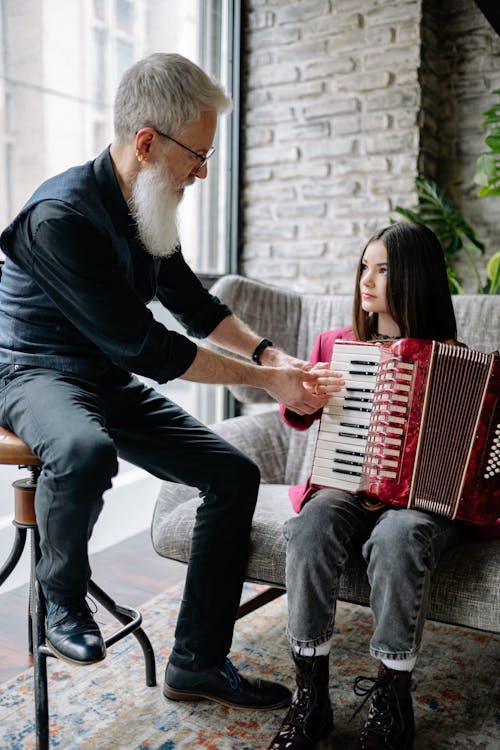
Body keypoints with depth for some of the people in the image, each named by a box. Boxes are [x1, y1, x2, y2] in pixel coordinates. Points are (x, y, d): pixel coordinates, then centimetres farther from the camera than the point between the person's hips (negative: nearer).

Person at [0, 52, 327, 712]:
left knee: (236, 475, -5)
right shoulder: (62, 214, -24)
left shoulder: (147, 210, 2)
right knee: (86, 451, -42)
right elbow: (143, 346, -25)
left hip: (109, 381, 8)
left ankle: (197, 663, 7)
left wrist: (271, 353, 2)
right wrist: (266, 380, -20)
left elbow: (193, 302, 15)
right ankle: (63, 599, -8)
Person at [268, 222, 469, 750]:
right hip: (347, 488, 3)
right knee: (312, 526, -30)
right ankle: (310, 696, -17)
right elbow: (298, 418, 19)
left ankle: (392, 704, -16)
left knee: (396, 537, -35)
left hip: (422, 499, -2)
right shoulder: (336, 344, 10)